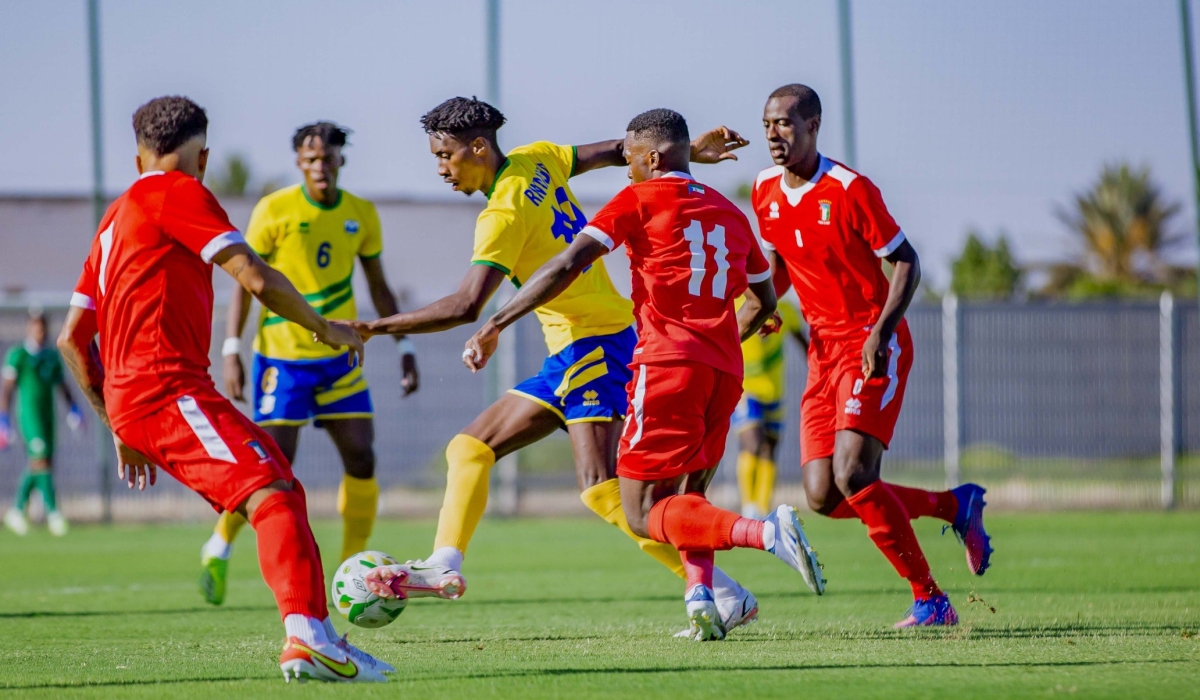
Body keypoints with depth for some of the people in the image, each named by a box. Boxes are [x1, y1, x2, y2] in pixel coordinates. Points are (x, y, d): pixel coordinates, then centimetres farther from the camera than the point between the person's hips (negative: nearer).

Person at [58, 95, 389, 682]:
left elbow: (72, 338, 26)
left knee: (282, 495, 11)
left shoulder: (116, 217, 26)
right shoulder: (176, 193, 0)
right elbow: (256, 278, -10)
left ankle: (317, 638, 6)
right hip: (169, 389, -9)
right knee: (270, 493, -22)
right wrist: (324, 328, 4)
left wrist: (120, 426, 28)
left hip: (130, 397, 9)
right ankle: (305, 634, -39)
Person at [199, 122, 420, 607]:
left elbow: (378, 287, 14)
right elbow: (244, 281, -4)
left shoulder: (361, 215, 4)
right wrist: (231, 351, -11)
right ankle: (218, 549, 14)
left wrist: (404, 347, 7)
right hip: (282, 356, -4)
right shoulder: (274, 211, -8)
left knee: (362, 458, -6)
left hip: (339, 357, 4)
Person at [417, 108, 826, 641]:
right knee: (687, 501, 19)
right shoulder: (729, 213, 19)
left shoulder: (640, 200, 1)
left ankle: (763, 531, -28)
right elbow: (763, 300, 30)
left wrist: (494, 326, -7)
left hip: (666, 362, -6)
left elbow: (568, 265, -8)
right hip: (723, 372, 6)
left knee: (644, 514, -5)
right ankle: (701, 601, -7)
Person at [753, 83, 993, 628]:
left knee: (852, 476, -22)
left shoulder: (849, 189, -13)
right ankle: (956, 505, 18)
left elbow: (906, 262, -9)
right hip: (824, 350, 7)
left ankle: (929, 600, -10)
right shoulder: (766, 192, 7)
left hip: (873, 346, -7)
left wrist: (881, 332, -22)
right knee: (823, 497, -3)